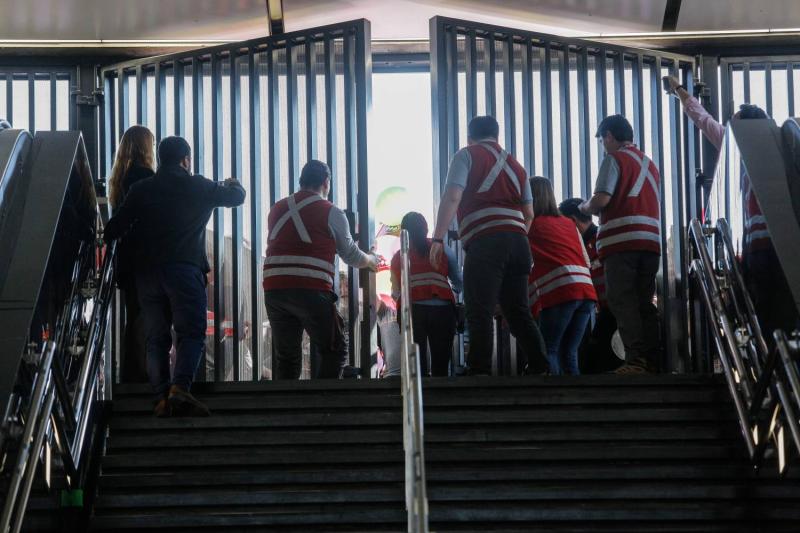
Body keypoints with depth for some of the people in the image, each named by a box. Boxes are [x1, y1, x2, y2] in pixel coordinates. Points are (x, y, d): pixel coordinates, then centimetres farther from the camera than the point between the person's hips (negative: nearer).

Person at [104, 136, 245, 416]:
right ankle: (180, 388, -24)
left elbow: (114, 229, 8)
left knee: (156, 338, 7)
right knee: (191, 333, -5)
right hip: (185, 269, -3)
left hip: (147, 272, 3)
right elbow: (236, 197, 20)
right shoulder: (198, 187, 5)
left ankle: (162, 397, -2)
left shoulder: (141, 190, 11)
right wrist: (232, 184, 43)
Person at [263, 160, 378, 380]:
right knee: (335, 351, 6)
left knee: (286, 356, 12)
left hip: (274, 290, 5)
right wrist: (371, 260, 36)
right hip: (311, 291, -5)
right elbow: (352, 256, 14)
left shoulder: (277, 209, 18)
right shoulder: (331, 213, 5)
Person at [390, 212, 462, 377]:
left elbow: (395, 293, 12)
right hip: (442, 309, 0)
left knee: (416, 363, 4)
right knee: (440, 363, 4)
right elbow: (459, 284, 11)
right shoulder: (443, 251, 10)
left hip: (412, 311, 0)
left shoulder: (398, 257, 11)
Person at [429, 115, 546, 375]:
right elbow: (529, 213, 23)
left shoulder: (467, 156, 8)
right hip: (518, 240, 6)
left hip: (485, 240, -6)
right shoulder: (514, 164, 26)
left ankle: (480, 371, -15)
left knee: (480, 313, -9)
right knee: (518, 312, 11)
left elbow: (452, 197, -6)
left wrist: (438, 238, -9)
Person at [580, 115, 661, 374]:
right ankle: (652, 361, 2)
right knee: (644, 302, 7)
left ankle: (636, 360, -17)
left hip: (622, 240, -7)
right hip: (651, 240, 7)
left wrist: (586, 208, 10)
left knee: (622, 301, -8)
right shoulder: (649, 164, 22)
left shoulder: (615, 159, 0)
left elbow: (602, 199, -11)